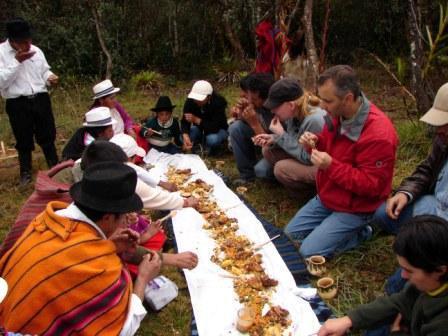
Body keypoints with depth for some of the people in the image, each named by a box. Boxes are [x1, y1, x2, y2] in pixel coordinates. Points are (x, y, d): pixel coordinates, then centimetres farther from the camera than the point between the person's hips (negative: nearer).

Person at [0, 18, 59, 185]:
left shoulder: (36, 50, 4)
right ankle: (25, 172, 29)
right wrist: (17, 61, -20)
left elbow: (44, 71, 17)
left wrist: (50, 78, -6)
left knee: (47, 136, 12)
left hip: (41, 99, 3)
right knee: (24, 140, 10)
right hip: (17, 104, -3)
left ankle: (54, 166, 30)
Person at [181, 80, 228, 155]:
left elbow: (215, 127, -35)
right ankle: (199, 143, 8)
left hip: (218, 130, -3)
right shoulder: (190, 101, -19)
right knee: (183, 136, -24)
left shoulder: (218, 102, -30)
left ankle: (213, 148, 0)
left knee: (212, 139, -36)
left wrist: (196, 120, -41)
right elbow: (184, 121, -21)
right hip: (199, 128, 3)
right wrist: (185, 136, -40)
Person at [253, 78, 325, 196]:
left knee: (281, 168, -25)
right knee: (268, 150, -2)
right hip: (305, 157, 8)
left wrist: (281, 135, -25)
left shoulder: (315, 120, -32)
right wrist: (273, 138, -12)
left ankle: (312, 189, 1)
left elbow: (308, 158, -26)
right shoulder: (293, 114, -8)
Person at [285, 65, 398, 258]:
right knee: (290, 234, 12)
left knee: (309, 252, -11)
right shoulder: (337, 114, -6)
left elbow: (371, 186, -26)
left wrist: (331, 166, -33)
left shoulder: (379, 134, -30)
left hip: (354, 209, -8)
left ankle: (360, 233, 7)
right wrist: (315, 142, -10)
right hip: (327, 197, 8)